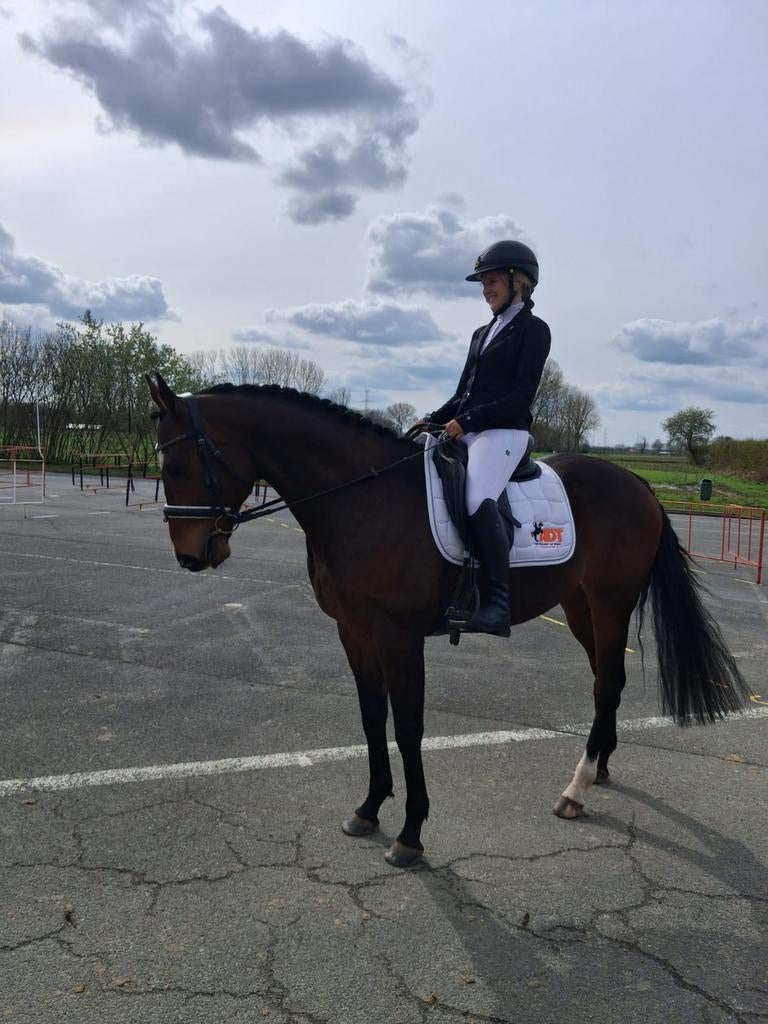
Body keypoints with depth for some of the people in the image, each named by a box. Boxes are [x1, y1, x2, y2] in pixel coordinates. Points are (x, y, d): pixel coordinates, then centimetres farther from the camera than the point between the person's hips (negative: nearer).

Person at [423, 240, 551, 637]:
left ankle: (497, 605, -34)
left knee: (478, 499, -33)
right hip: (466, 432, 9)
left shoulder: (534, 329, 1)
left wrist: (469, 421, -18)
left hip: (504, 431, -9)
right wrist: (433, 420, 4)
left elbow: (522, 395, -10)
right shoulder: (482, 333, 24)